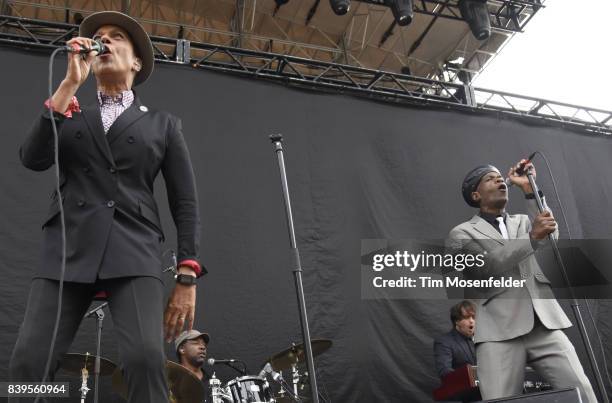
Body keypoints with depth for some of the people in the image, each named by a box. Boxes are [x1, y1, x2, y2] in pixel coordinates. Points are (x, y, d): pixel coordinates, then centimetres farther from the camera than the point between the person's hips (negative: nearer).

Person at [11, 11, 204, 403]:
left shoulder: (164, 124, 16)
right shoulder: (70, 116, 22)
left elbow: (185, 202, 8)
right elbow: (32, 158, 1)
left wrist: (187, 276, -3)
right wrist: (70, 83, -1)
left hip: (134, 252, -2)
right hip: (68, 249, 2)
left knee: (146, 357, -23)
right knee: (29, 361, -11)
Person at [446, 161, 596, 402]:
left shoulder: (524, 221, 23)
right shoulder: (461, 233, 7)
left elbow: (550, 235, 3)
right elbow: (487, 266, -9)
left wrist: (529, 189, 1)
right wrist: (533, 237, -14)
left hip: (545, 325, 4)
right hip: (499, 331, -3)